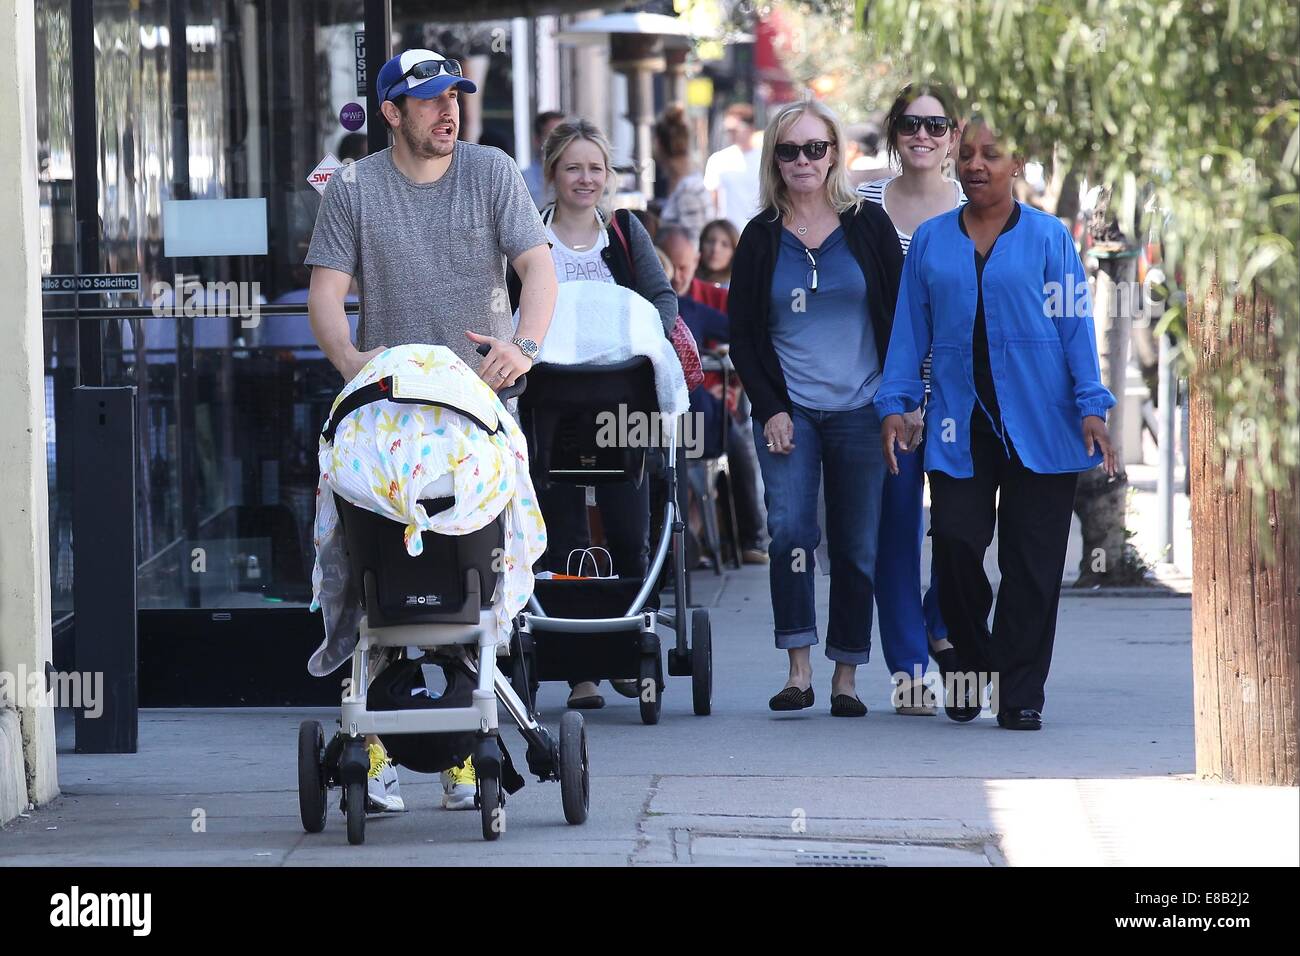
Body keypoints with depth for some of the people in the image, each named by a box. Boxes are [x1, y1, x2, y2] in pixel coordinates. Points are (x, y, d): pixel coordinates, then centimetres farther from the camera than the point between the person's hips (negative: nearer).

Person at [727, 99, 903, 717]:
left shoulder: (869, 226, 4)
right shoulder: (761, 237, 7)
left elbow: (900, 317, 7)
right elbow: (742, 335, 9)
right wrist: (769, 408, -3)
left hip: (861, 411, 0)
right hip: (788, 411, 0)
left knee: (857, 546, 1)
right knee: (789, 531, -17)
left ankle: (845, 677, 8)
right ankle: (798, 670, -17)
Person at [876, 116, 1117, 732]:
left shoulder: (1049, 238, 5)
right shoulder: (930, 241, 12)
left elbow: (1076, 327, 3)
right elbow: (910, 329, 13)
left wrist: (1091, 408, -4)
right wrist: (895, 404, 4)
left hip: (1039, 425, -1)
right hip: (959, 426, 1)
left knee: (1032, 564, -1)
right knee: (955, 544, -9)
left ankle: (1019, 695, 5)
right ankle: (970, 662, 16)